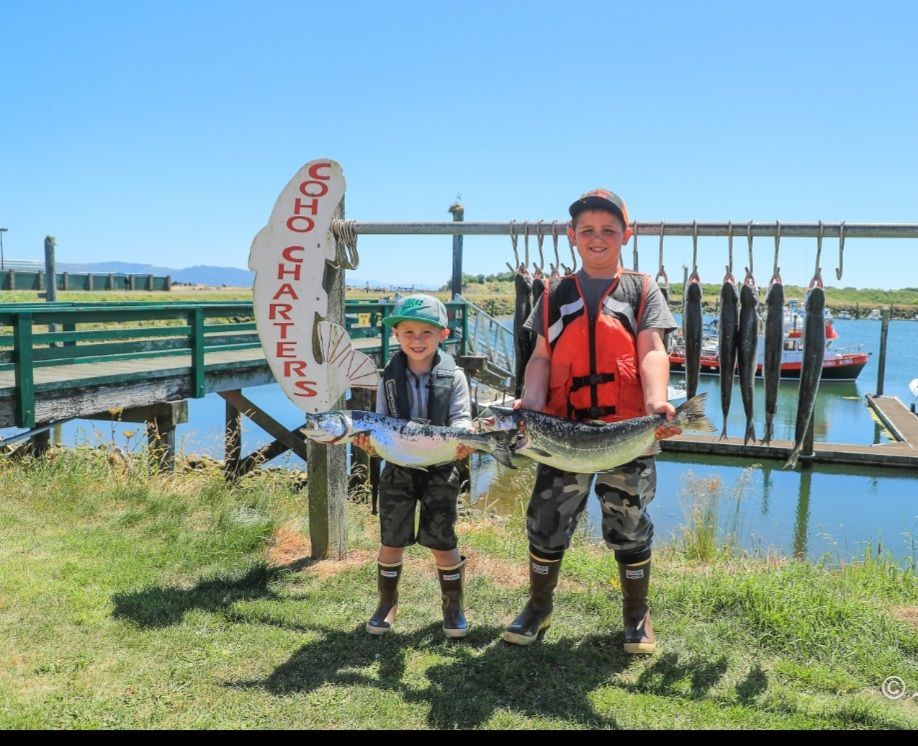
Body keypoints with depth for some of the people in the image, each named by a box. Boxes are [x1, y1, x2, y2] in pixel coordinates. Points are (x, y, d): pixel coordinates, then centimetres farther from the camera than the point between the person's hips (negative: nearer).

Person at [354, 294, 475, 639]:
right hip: (397, 470, 2)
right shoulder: (390, 378, 1)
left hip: (440, 471, -2)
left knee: (443, 542, 6)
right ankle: (387, 603, 29)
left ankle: (453, 605, 25)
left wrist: (461, 440, -33)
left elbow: (461, 417, -11)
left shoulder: (453, 377, -4)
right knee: (391, 541, 10)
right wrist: (369, 440, -20)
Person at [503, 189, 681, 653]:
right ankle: (539, 607, 28)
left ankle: (637, 617, 28)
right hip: (564, 429, 2)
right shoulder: (556, 296, 14)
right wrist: (531, 401, -12)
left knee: (629, 527, 7)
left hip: (627, 430, -1)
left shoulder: (642, 291, 9)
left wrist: (657, 401, -23)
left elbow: (652, 352, -3)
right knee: (547, 522, 6)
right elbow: (542, 356, 8)